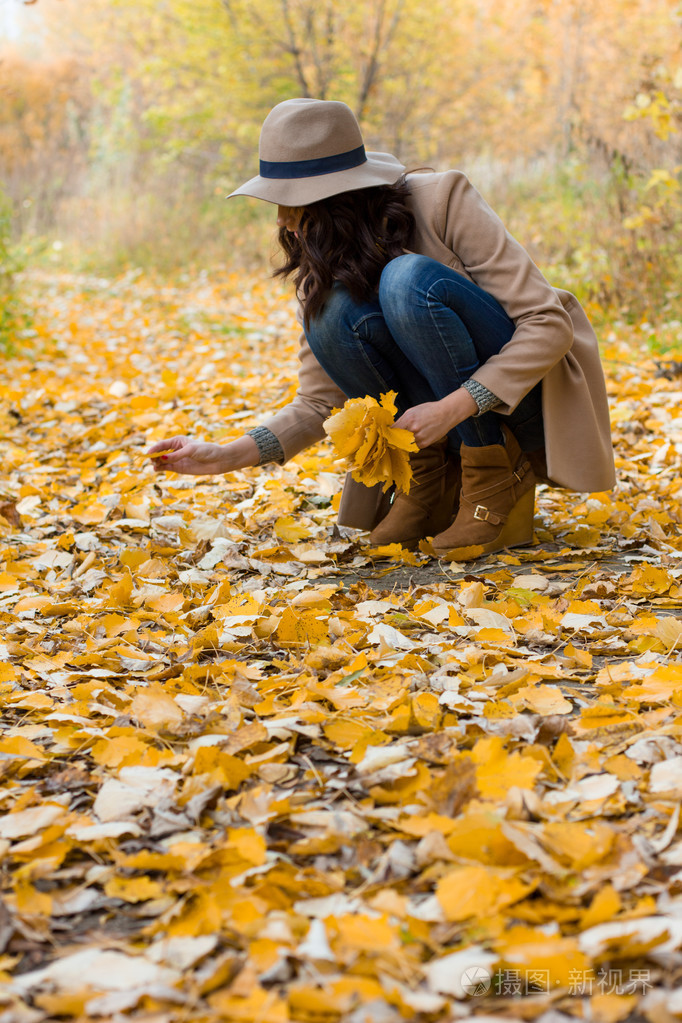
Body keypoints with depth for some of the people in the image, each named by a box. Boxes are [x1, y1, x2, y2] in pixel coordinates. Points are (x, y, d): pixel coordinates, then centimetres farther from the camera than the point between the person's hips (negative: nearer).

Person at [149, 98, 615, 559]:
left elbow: (549, 324, -20)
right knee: (335, 314, -21)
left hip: (529, 394, -4)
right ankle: (432, 477, -8)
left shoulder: (442, 200, -18)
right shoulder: (322, 264, -2)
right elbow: (320, 401, -1)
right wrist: (230, 455, -16)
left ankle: (499, 481, -19)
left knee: (409, 279, -29)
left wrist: (453, 407, -30)